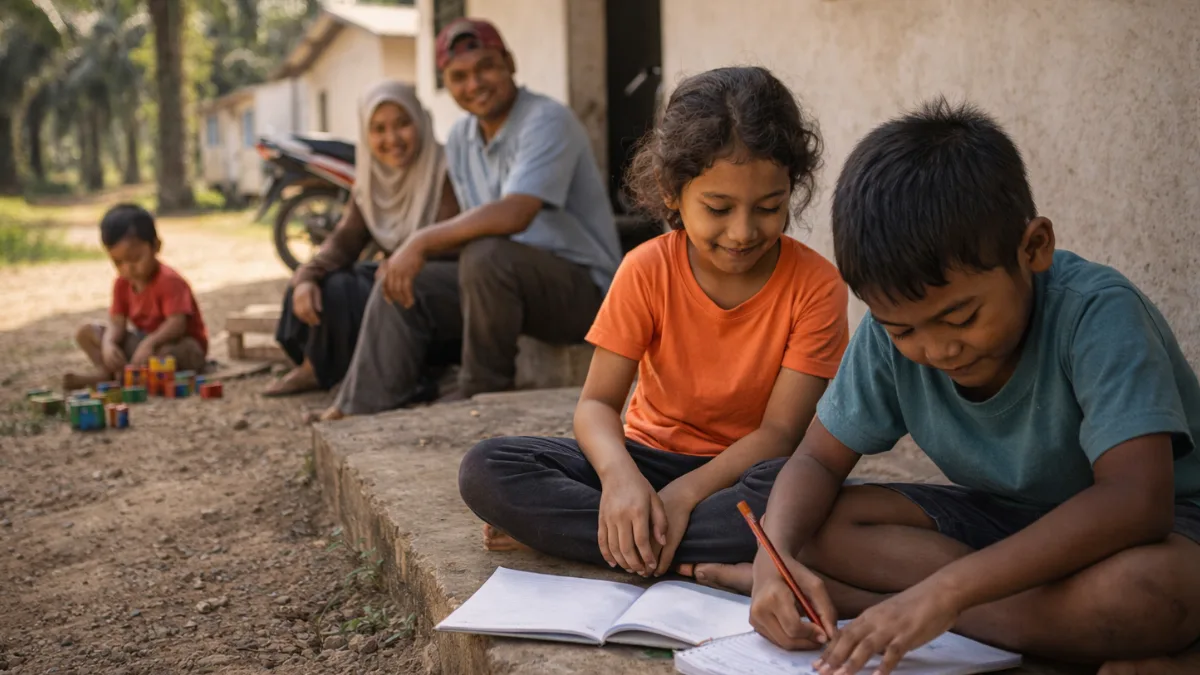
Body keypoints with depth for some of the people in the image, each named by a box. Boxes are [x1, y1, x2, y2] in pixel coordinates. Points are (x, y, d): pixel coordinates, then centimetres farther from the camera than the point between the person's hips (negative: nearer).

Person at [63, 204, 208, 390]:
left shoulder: (169, 281, -21)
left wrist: (149, 343, -47)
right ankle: (104, 372, -20)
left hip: (180, 344, -7)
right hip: (143, 342, 7)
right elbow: (117, 323, -5)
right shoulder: (122, 283, 1)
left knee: (168, 352, -43)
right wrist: (108, 344, -28)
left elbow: (177, 323, -31)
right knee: (86, 332, 0)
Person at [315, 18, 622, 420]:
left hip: (583, 287, -8)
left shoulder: (547, 122, -18)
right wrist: (414, 252, -2)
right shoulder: (461, 139, 9)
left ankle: (484, 397, -15)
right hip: (509, 281, 8)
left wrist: (423, 241, -28)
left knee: (485, 256, -34)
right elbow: (475, 227, 14)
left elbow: (514, 215, -32)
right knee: (401, 285, -3)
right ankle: (364, 413, -4)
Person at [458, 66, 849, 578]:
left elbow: (779, 432, -15)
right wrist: (619, 474, -33)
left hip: (742, 469, -2)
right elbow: (597, 402, -10)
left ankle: (558, 528, -26)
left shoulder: (815, 285, -13)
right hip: (649, 457, 2)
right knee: (485, 470, -20)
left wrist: (684, 493, -30)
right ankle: (695, 564, -26)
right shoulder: (647, 271, -8)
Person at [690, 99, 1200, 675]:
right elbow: (817, 459, -6)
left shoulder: (1095, 314, -29)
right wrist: (776, 555, -30)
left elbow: (1136, 499, -39)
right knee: (820, 525, -17)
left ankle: (861, 597, -27)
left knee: (1151, 588, -42)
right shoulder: (890, 335, -12)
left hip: (1153, 523, -5)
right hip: (1003, 519, 6)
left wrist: (945, 590, -47)